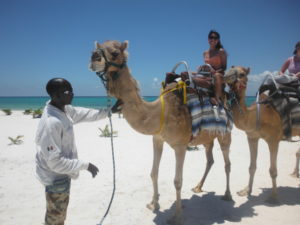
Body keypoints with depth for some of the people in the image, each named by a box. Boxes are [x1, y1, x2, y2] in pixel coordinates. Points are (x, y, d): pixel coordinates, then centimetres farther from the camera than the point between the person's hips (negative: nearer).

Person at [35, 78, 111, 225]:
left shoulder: (63, 109, -7)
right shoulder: (51, 123, -33)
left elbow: (83, 114, 10)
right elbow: (55, 162, -30)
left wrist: (107, 112, 6)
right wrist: (85, 165, -24)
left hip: (62, 174, 9)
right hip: (56, 178, -9)